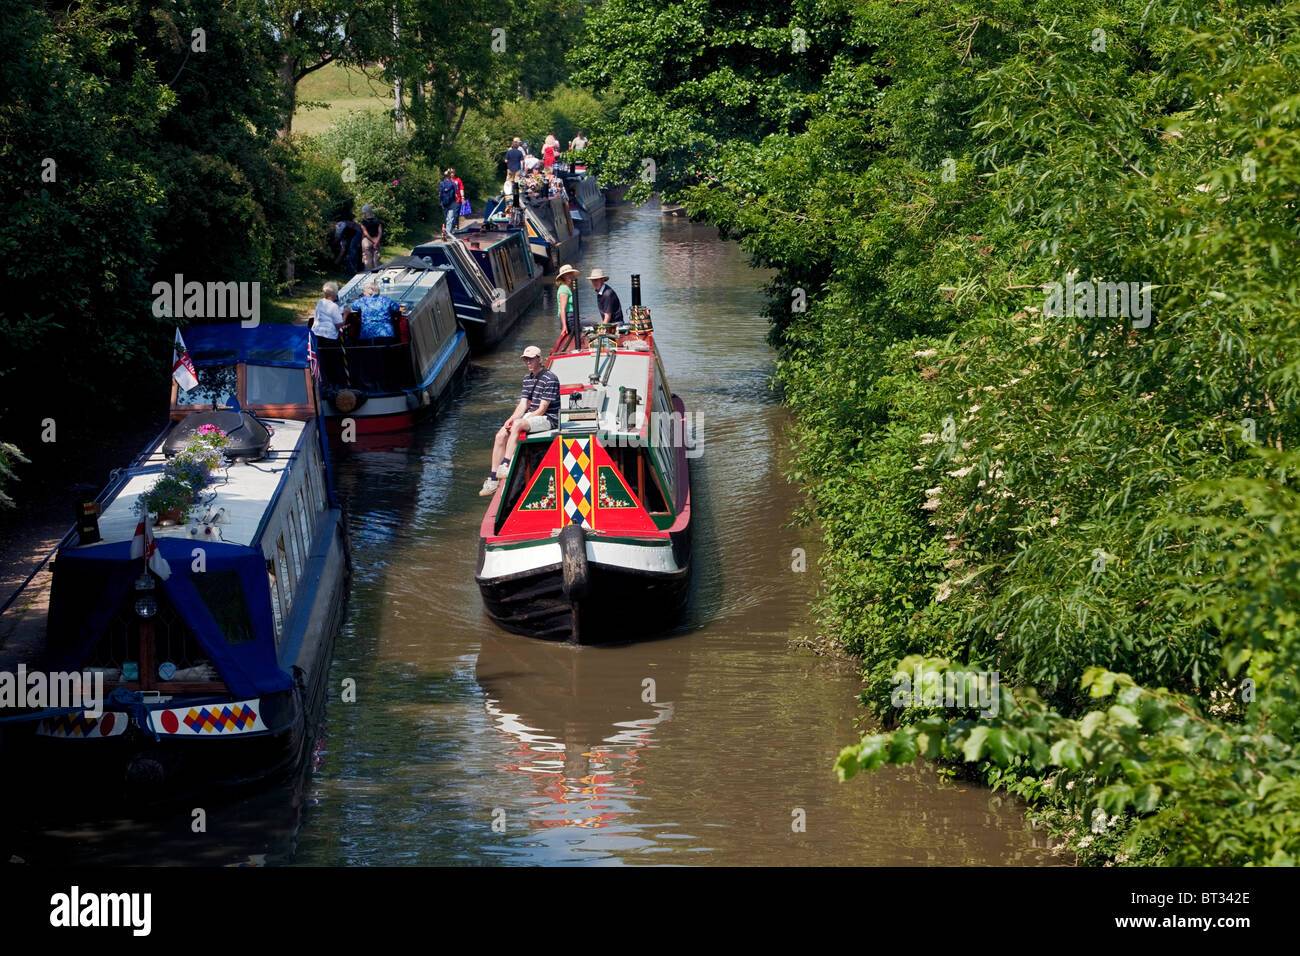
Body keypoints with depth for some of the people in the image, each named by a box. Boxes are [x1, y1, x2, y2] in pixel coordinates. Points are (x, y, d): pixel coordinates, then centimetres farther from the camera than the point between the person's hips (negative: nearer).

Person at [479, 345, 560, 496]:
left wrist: (516, 421, -19)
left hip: (548, 420, -8)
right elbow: (523, 404, 9)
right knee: (501, 435, -11)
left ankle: (505, 465, -39)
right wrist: (512, 419, -12)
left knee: (517, 424, -34)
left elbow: (542, 409, -17)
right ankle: (493, 479, -11)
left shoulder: (550, 379, -14)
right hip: (531, 416, 8)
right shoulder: (528, 378, 13)